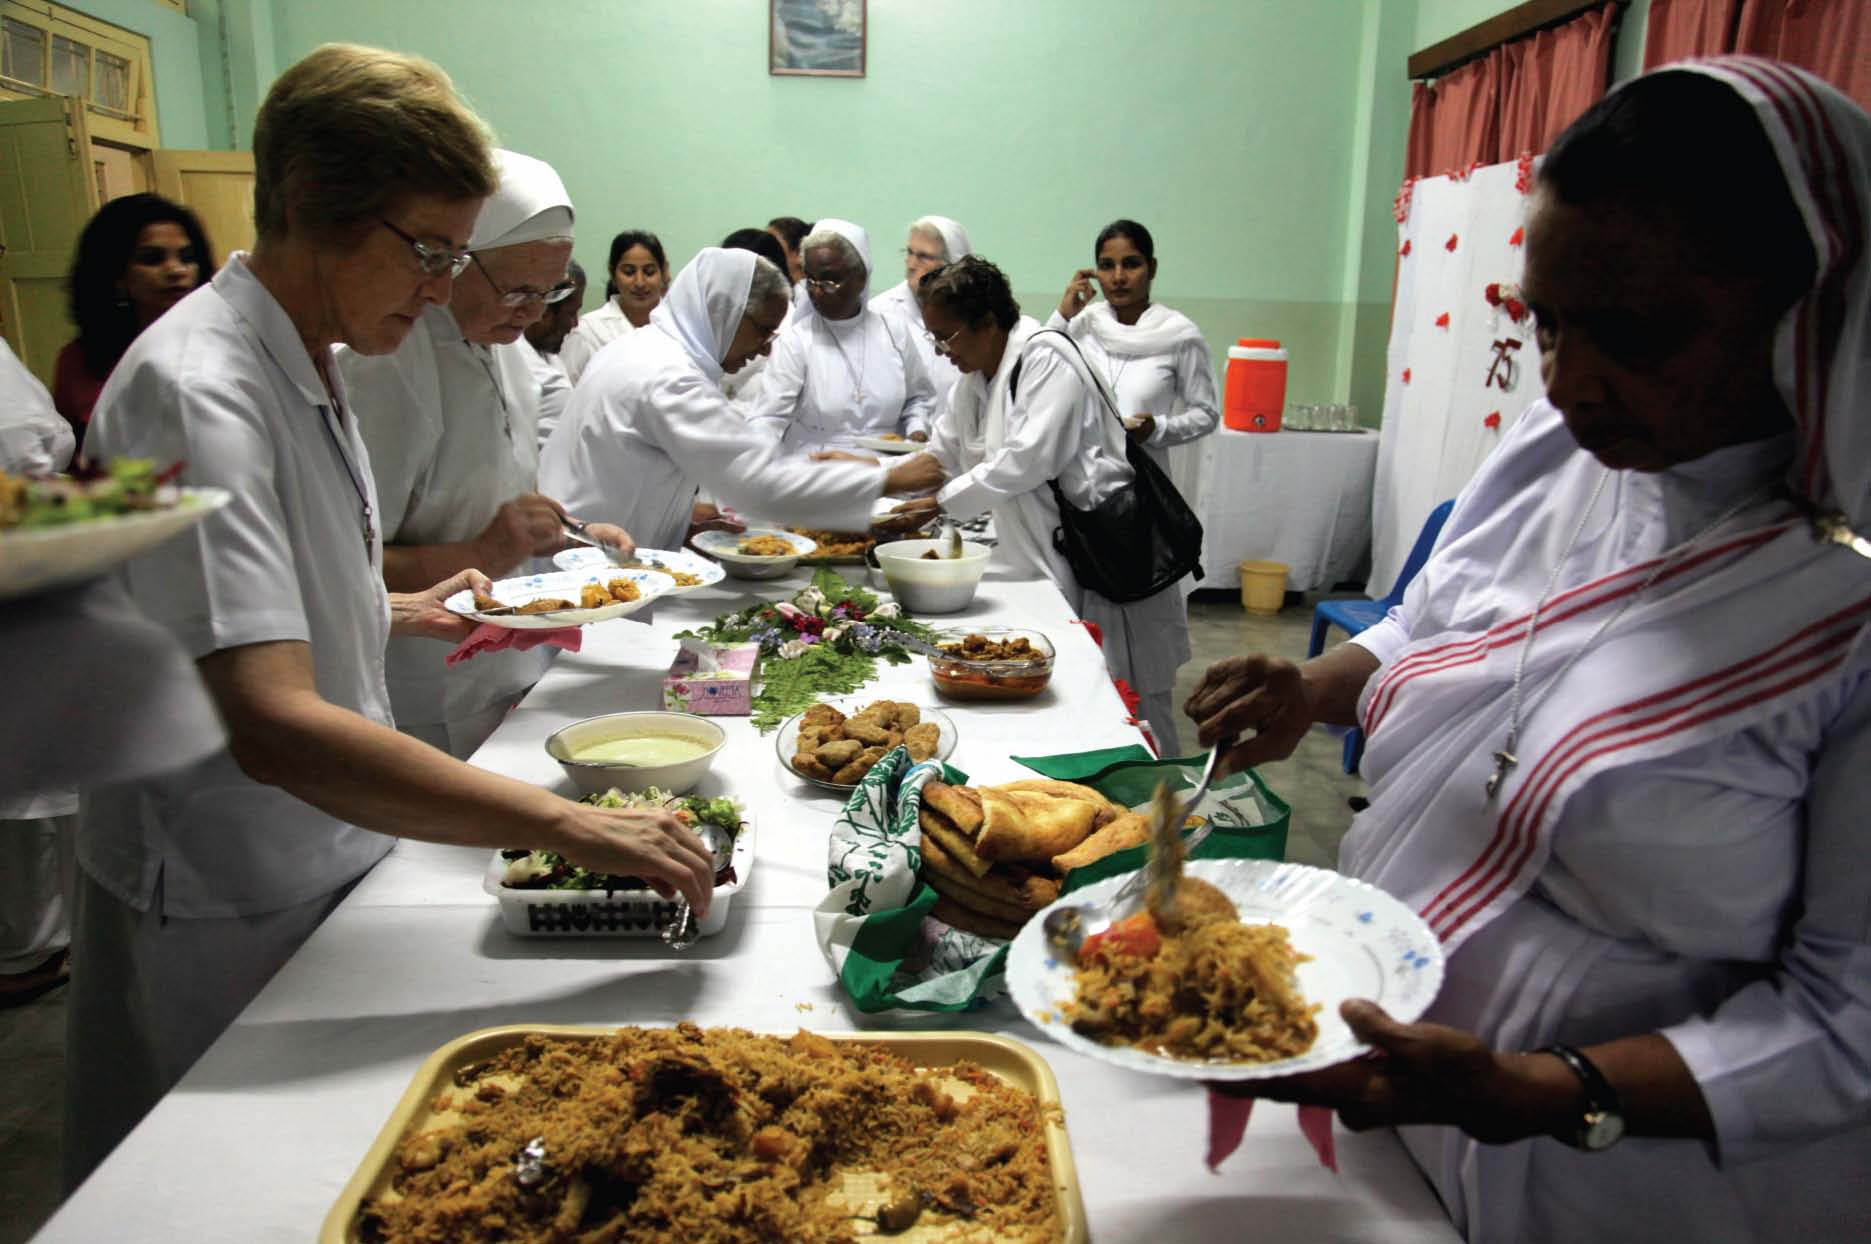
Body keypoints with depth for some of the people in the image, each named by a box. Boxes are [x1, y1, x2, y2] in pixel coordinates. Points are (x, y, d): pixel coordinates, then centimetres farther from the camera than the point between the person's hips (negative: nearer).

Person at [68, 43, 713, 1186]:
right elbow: (273, 727, -37)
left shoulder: (308, 365, 5)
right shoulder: (196, 393, -26)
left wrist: (391, 611, 5)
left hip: (329, 855, 8)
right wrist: (566, 823, -39)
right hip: (225, 909, -8)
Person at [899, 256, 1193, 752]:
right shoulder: (975, 380, 11)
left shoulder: (1045, 358, -17)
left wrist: (942, 501, -22)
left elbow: (1027, 459, -26)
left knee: (1131, 699, 2)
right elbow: (942, 452, 15)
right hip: (1050, 557, 9)